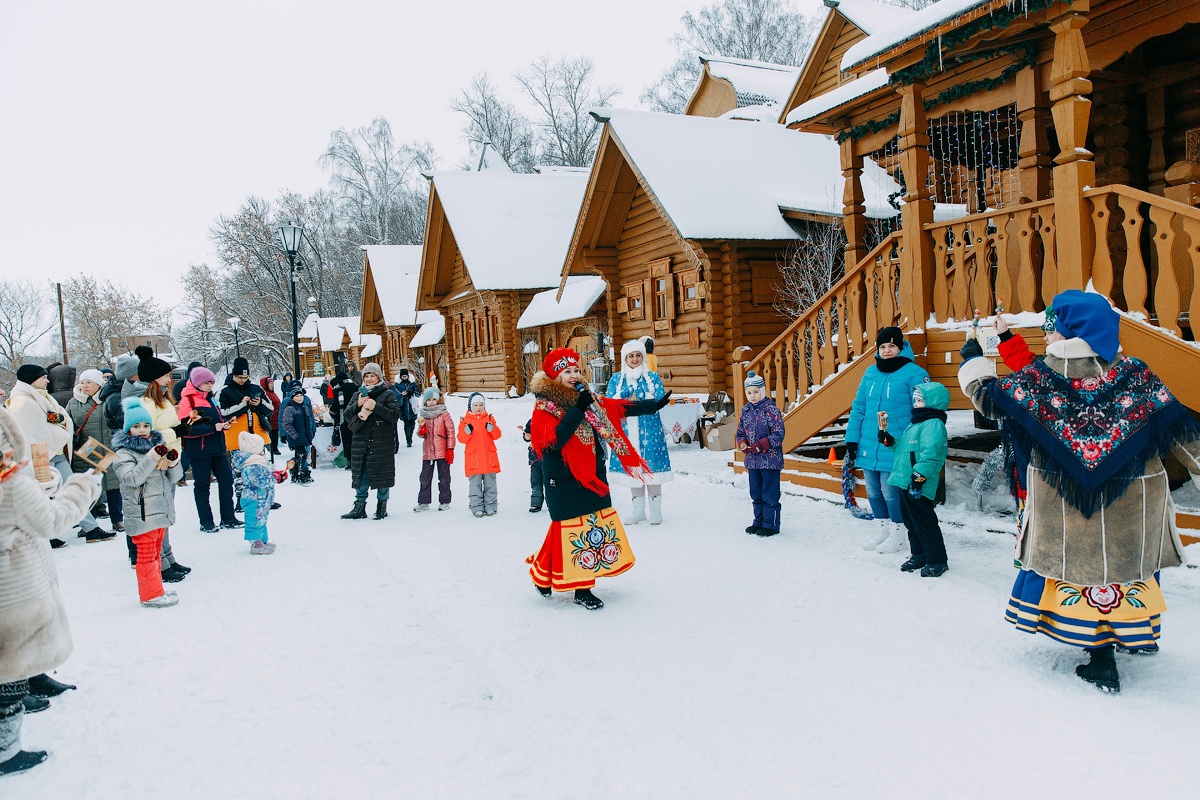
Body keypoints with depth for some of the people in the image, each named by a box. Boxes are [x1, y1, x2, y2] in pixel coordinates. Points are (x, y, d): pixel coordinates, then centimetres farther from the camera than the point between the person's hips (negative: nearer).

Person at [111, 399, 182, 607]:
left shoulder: (159, 445, 12)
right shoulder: (124, 453, -7)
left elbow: (174, 477, 11)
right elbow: (132, 478, -22)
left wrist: (173, 464, -11)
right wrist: (150, 459, -31)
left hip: (161, 510, 7)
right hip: (142, 513, -7)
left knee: (156, 552, 17)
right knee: (146, 554, -2)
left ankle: (155, 589, 28)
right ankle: (151, 594, 5)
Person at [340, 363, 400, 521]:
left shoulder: (387, 394, 1)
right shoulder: (359, 395, 15)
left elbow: (395, 414, -12)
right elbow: (346, 416, 9)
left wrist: (375, 406, -19)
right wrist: (357, 405, -8)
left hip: (382, 443, -4)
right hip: (361, 443, 4)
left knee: (382, 475, 2)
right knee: (361, 475, 6)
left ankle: (382, 506, 13)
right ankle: (359, 506, 13)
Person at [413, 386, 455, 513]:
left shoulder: (444, 414, -4)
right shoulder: (424, 415, 8)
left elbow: (450, 432, -5)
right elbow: (422, 434, 13)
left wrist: (450, 449, -8)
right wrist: (421, 428, -11)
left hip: (442, 452, -4)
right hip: (427, 452, 4)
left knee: (443, 478, 6)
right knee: (425, 478, 9)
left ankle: (444, 501, 16)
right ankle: (423, 501, 17)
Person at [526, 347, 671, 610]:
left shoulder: (589, 400, 10)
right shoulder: (544, 407, -12)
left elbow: (619, 407, 18)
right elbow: (551, 441, -26)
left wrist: (654, 405, 20)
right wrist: (577, 411, -25)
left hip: (593, 477, 7)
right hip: (565, 482, -7)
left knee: (598, 527, 9)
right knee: (573, 531, -4)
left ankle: (583, 587, 20)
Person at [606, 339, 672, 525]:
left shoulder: (653, 377, 4)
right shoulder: (616, 379, 8)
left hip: (649, 429, -2)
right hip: (626, 431, 2)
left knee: (651, 467, -1)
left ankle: (655, 509, 11)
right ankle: (639, 510, 19)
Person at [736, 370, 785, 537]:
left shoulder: (771, 410, -11)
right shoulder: (745, 410, 8)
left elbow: (778, 435, -14)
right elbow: (740, 432, 14)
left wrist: (760, 445, -20)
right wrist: (742, 444, -7)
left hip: (770, 460, -6)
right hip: (752, 460, 7)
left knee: (770, 494, 1)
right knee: (756, 494, 16)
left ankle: (771, 524, 12)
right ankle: (759, 521, 29)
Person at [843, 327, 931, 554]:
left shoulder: (914, 374, -8)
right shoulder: (871, 373, 10)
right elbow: (858, 407, 13)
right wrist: (851, 439, 7)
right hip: (868, 447, 6)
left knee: (890, 490, -2)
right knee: (873, 491, 13)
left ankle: (898, 535, 16)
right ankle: (884, 530, 30)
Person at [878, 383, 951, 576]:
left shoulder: (933, 424, -14)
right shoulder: (915, 423, 18)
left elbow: (930, 455, -23)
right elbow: (901, 448, 27)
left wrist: (919, 477, -28)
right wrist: (886, 438, 15)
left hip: (918, 487, -10)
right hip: (905, 484, 10)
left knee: (925, 523, -3)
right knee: (911, 522, 17)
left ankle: (937, 561, 8)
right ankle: (918, 555, 29)